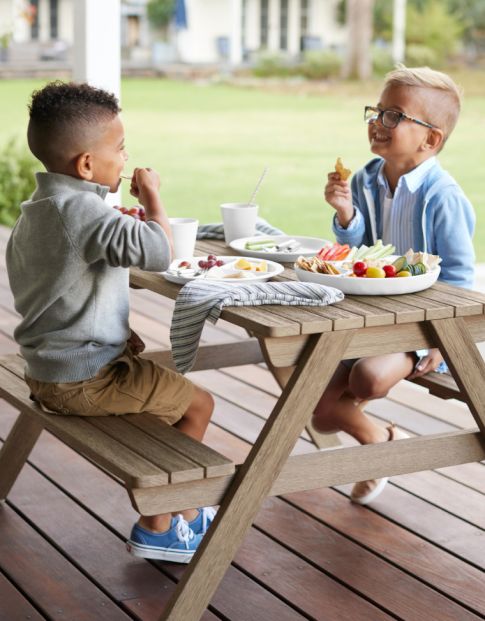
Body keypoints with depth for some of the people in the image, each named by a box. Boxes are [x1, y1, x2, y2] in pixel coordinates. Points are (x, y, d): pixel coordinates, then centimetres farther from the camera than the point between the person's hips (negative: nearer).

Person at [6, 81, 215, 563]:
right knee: (196, 404, 4)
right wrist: (151, 197, -17)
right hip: (86, 380, -10)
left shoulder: (33, 211, 9)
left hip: (46, 371, 10)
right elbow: (157, 251, -36)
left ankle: (172, 514, 29)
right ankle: (158, 527, 12)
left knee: (168, 399, 25)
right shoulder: (83, 211, -24)